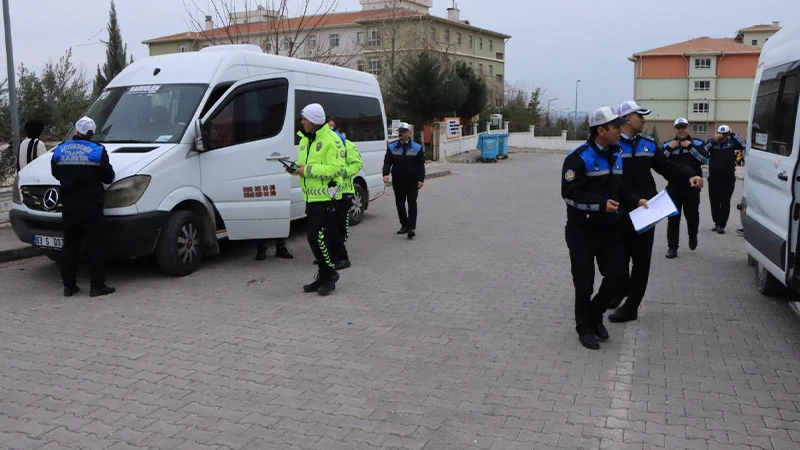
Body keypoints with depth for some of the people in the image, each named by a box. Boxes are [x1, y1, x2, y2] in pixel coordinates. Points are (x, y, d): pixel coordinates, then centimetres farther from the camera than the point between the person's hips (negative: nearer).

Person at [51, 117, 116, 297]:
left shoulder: (59, 151, 4)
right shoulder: (97, 151, -7)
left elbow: (56, 174, 14)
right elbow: (108, 177, -2)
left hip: (69, 206, 4)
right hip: (91, 206, -4)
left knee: (70, 245, 10)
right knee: (94, 246, 0)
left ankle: (69, 286, 13)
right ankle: (97, 285, -1)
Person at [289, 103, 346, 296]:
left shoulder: (331, 140, -12)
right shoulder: (304, 140, 16)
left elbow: (336, 169, -20)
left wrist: (308, 170, -22)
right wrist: (294, 168, 2)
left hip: (325, 197, -9)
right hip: (311, 197, 9)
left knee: (316, 236, -13)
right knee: (319, 237, 12)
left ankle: (330, 273, 3)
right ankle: (324, 277, 22)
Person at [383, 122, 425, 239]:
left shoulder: (417, 147, 3)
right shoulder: (392, 146, 6)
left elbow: (421, 165, 3)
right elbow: (387, 162, 1)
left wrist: (421, 180, -6)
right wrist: (386, 174, -16)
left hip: (412, 181, -3)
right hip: (397, 180, 3)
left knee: (412, 204, -7)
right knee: (400, 203, 10)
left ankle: (411, 227, -9)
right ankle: (404, 225, 22)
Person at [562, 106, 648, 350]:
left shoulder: (616, 156, 11)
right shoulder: (579, 157, -16)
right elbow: (570, 192, -21)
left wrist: (635, 201, 4)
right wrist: (601, 203, -27)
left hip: (609, 228, 7)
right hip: (582, 230, -7)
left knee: (617, 275, 5)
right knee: (584, 282, 4)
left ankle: (595, 314, 29)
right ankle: (585, 328, 22)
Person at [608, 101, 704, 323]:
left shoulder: (648, 144, 12)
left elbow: (667, 167, 17)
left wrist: (690, 175, 2)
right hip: (620, 212, -4)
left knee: (641, 260, 3)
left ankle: (631, 307, 11)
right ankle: (623, 288, 39)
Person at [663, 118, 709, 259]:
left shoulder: (697, 143, 5)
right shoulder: (668, 144, 8)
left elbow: (705, 159, -11)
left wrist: (690, 146, -14)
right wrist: (669, 148, -11)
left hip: (692, 186, 0)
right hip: (674, 186, 1)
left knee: (692, 214, 8)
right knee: (673, 217, -2)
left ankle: (693, 236, 38)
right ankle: (672, 247, 3)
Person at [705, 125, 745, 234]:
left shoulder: (731, 142, 1)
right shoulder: (712, 142, 1)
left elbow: (743, 145, -13)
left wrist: (733, 134, -13)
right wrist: (713, 141, -19)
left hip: (728, 178, -1)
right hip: (714, 178, 1)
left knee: (725, 202, -2)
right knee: (714, 202, 9)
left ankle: (722, 225, 0)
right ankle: (717, 222, 21)